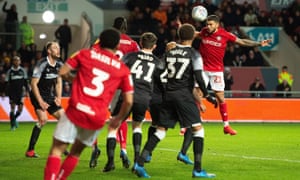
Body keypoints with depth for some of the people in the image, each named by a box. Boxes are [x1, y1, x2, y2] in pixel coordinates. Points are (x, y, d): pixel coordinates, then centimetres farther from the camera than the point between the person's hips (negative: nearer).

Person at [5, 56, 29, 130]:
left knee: (20, 108, -3)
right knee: (13, 107, -9)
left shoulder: (22, 70, 4)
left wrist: (27, 90, 3)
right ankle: (12, 125, -1)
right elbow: (7, 83, 1)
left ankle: (14, 119, 26)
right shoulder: (9, 71, -1)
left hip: (20, 92, 2)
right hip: (12, 93, -2)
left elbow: (25, 82, 9)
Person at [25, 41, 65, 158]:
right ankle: (30, 150, -20)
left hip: (49, 96, 7)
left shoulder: (59, 65, 1)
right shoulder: (42, 64, -20)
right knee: (43, 119, -25)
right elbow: (33, 84, -19)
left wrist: (58, 97, -1)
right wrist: (40, 102, -22)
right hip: (38, 95, -7)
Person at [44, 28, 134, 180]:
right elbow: (128, 101, 6)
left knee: (57, 150, -2)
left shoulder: (85, 54, 7)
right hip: (97, 118, 2)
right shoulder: (123, 69, 10)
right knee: (76, 153, 22)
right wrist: (118, 119, 22)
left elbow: (63, 72, 3)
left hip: (76, 110, -2)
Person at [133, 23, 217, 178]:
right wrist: (207, 96, 0)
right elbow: (198, 78, -10)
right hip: (184, 95, -5)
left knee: (160, 130, 8)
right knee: (198, 129, 2)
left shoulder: (169, 52, 10)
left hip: (169, 94, 5)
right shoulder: (194, 54, -4)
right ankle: (197, 169, -4)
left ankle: (140, 163, -2)